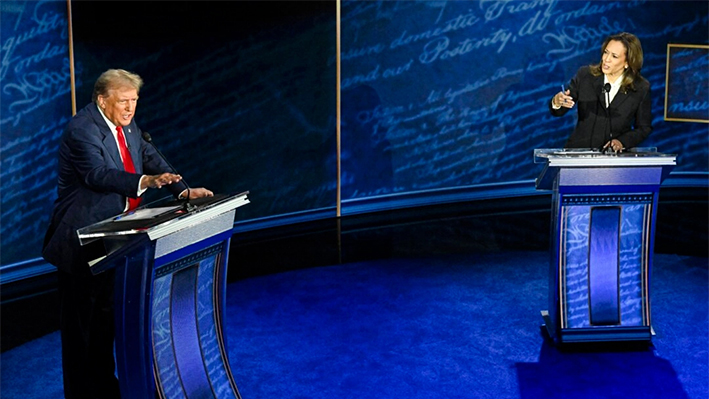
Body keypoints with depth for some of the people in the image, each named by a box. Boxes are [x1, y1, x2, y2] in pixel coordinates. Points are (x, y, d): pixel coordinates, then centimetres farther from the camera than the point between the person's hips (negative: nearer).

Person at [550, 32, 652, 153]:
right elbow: (558, 112, 4)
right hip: (580, 150, 1)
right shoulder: (585, 75, 1)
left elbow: (644, 128, 8)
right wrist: (557, 102, -19)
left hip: (616, 156, -1)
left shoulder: (641, 88, -1)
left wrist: (622, 141, -9)